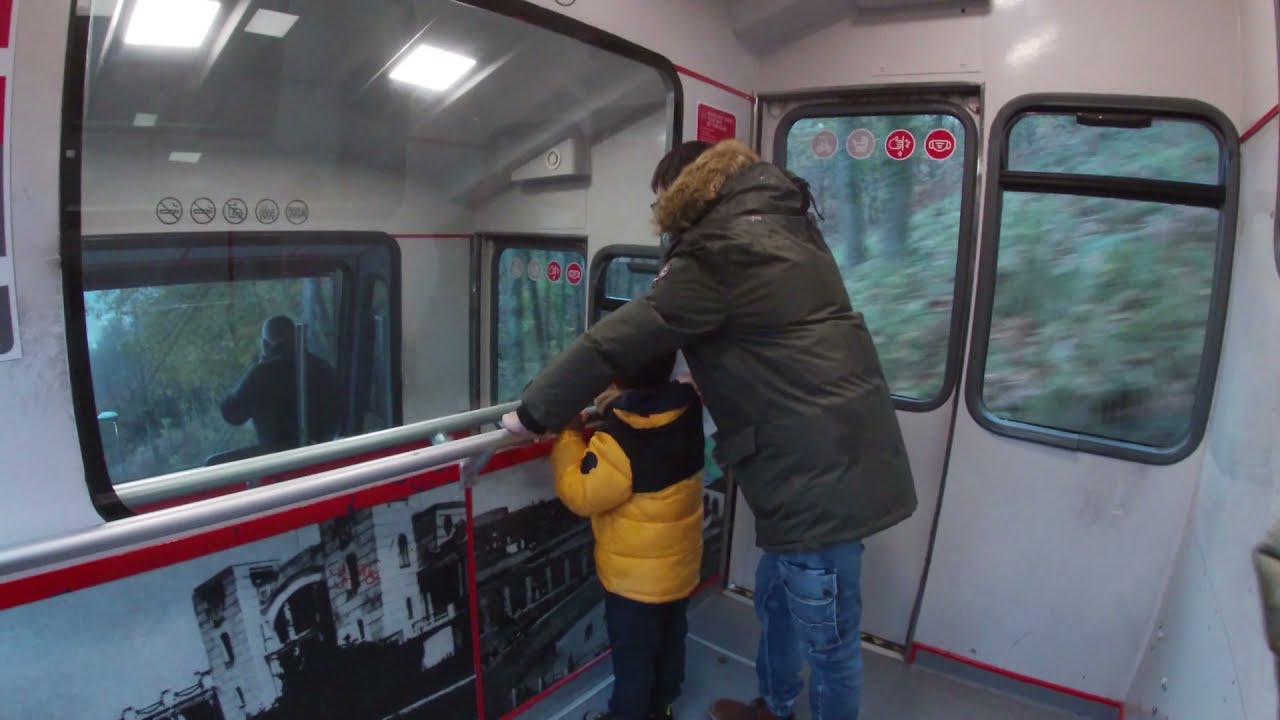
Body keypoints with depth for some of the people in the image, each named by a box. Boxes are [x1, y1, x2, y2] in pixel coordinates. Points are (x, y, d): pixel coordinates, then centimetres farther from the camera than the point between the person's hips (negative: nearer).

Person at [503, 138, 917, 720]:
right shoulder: (779, 224, 14)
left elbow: (619, 339, -15)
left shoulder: (720, 250, -14)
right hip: (836, 456, 10)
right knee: (775, 597, 27)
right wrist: (705, 383, 23)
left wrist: (534, 412, -6)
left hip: (820, 475, -10)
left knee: (828, 640, 9)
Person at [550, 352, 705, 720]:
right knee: (671, 640, 26)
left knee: (632, 655, 15)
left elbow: (579, 494, -20)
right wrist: (622, 405, -3)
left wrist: (569, 435, -12)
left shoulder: (619, 441, -33)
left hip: (637, 576, -7)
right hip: (681, 565, 7)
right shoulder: (688, 406, -13)